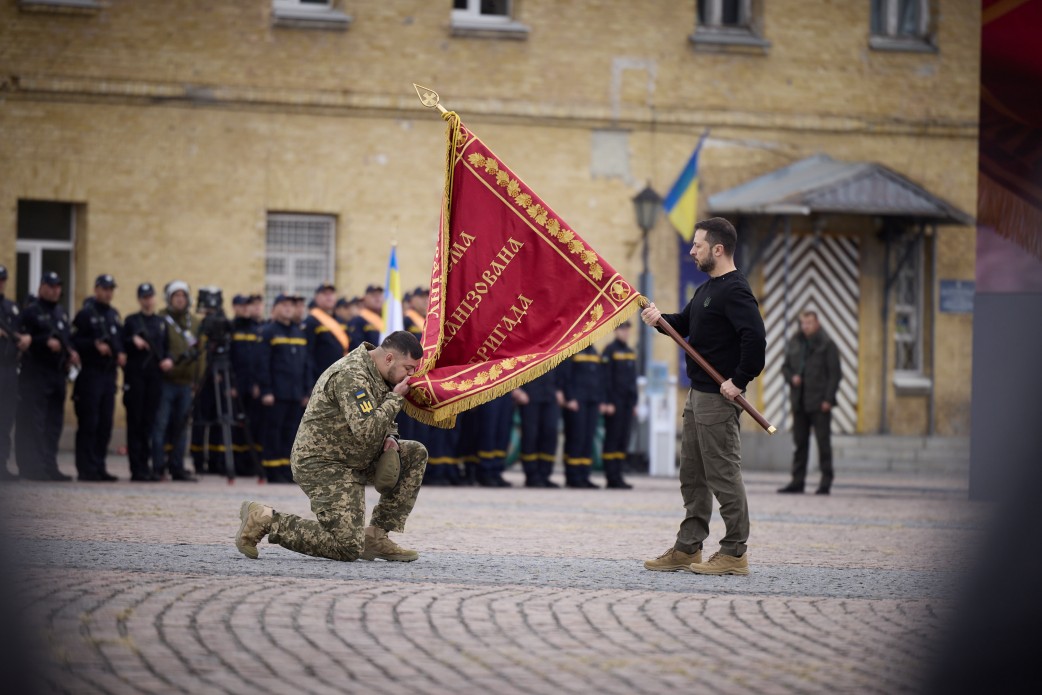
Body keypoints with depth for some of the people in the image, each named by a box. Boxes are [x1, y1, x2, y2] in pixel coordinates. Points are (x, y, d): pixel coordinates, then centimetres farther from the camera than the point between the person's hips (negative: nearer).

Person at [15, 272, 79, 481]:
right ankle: (32, 467, -8)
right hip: (35, 373, -7)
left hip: (58, 373, 7)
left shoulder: (62, 313, 19)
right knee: (34, 422, -8)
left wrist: (71, 353, 3)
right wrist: (46, 342, -21)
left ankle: (50, 466, 11)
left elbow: (68, 338, 23)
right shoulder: (31, 311, -4)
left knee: (55, 422, 7)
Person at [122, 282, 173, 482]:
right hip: (135, 375, -3)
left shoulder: (162, 323, 17)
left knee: (149, 422, 5)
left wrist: (168, 360, -3)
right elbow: (122, 346, 2)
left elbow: (167, 347, 17)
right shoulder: (131, 321, 6)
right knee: (135, 422, -4)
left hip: (155, 376, 4)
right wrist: (133, 342, -18)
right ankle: (137, 469, -4)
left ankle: (145, 465, 11)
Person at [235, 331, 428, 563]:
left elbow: (379, 420, 25)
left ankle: (376, 536, 5)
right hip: (321, 463, -10)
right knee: (348, 548, -18)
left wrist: (390, 437, 2)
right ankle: (264, 519, -7)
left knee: (416, 454, 6)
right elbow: (366, 431, -30)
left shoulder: (378, 375, 10)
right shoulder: (351, 376, -22)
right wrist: (395, 398, -19)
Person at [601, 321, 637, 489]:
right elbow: (606, 379, -11)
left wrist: (634, 402, 15)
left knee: (624, 440, 7)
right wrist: (608, 402, -16)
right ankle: (612, 478, -5)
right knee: (612, 439, -5)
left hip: (627, 404, 7)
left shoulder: (631, 352, 17)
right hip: (614, 404, -7)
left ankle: (617, 475, 10)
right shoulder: (610, 351, -6)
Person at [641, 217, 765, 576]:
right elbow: (685, 324, 22)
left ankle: (735, 553, -2)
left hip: (719, 398, -11)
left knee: (723, 473, -7)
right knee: (692, 474, 14)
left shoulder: (734, 291, -16)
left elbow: (755, 337, -26)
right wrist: (660, 318, 2)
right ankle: (688, 548, 20)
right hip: (698, 394, 11)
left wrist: (739, 380, -23)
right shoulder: (708, 288, 16)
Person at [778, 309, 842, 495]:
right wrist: (791, 377, -2)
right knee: (800, 442, 8)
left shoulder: (827, 344, -3)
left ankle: (826, 482, 1)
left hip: (819, 403, -5)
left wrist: (828, 399, -12)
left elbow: (835, 373, -6)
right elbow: (786, 366, 20)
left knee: (823, 442, -3)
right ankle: (797, 481, 11)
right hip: (799, 402, 5)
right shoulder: (795, 343, 12)